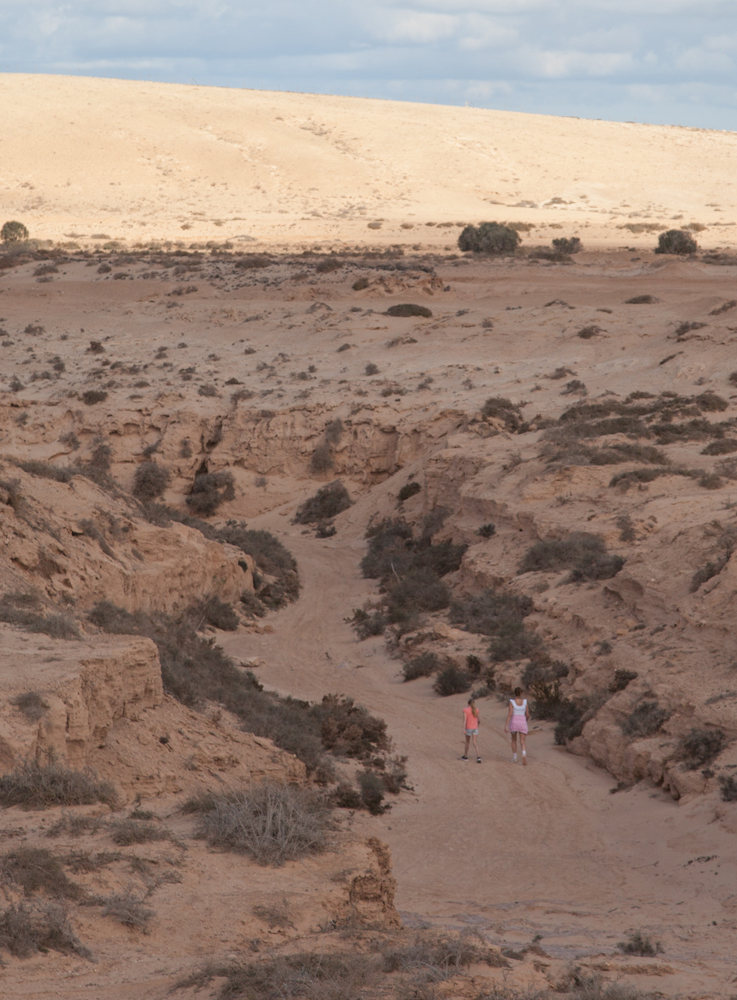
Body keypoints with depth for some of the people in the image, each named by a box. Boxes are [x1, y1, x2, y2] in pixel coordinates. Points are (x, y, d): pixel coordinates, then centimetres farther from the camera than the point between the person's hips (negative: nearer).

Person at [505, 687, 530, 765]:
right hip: (522, 723, 1)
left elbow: (510, 714, -16)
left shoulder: (512, 701, -8)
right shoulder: (525, 702, 0)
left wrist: (506, 725, -16)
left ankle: (514, 758, 29)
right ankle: (524, 755, -33)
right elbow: (527, 715, 3)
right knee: (522, 743, -2)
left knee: (514, 740, 24)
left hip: (513, 722, -1)